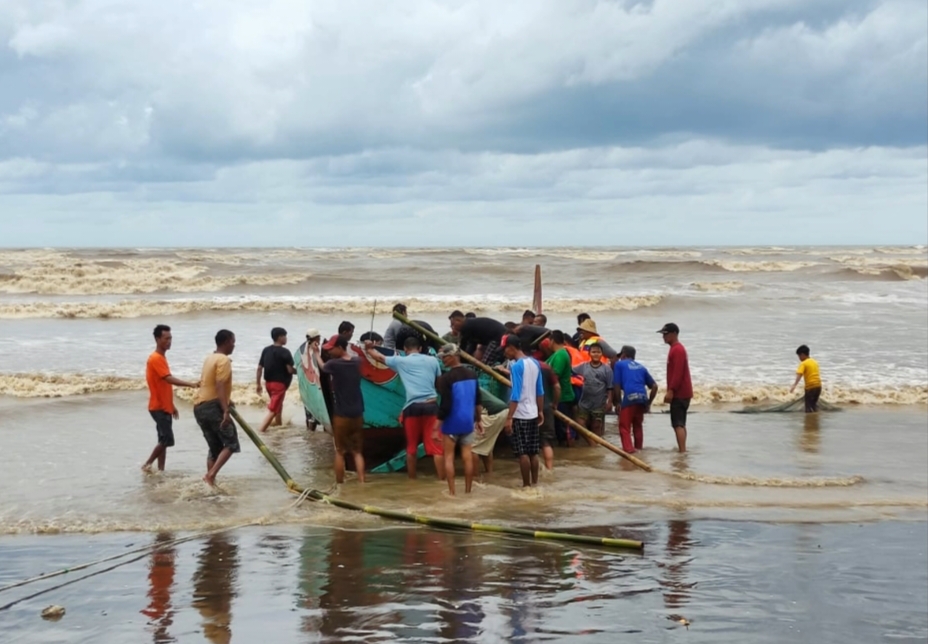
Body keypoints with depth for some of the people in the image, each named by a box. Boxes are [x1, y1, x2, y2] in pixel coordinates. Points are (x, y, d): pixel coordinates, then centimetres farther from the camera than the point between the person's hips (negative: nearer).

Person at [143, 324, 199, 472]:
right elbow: (169, 379, -28)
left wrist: (172, 406, 21)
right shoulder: (155, 359, -16)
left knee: (164, 440, 9)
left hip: (164, 406, 9)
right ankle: (148, 464, 2)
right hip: (159, 407, -9)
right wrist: (190, 384, -38)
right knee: (167, 440, -10)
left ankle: (160, 470, 11)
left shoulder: (162, 357, 14)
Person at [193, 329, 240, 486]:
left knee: (215, 448, 13)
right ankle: (211, 475, -20)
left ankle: (210, 479, 5)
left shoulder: (210, 358, 20)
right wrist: (226, 410, -28)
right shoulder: (224, 360, -10)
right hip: (212, 406, -9)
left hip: (199, 407, 9)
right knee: (231, 444, -6)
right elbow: (220, 386, -22)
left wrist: (226, 401, 46)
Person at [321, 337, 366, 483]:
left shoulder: (334, 364, -13)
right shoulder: (357, 361, 3)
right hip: (357, 414, 5)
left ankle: (340, 484, 10)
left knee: (340, 452, 7)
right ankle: (361, 482, -2)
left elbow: (322, 367, 10)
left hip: (341, 415, -5)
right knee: (357, 451, 9)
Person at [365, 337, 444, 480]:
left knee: (411, 448, 12)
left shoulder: (400, 361, 8)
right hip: (431, 405, 1)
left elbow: (381, 357, 25)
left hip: (412, 407, -1)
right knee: (436, 446, 0)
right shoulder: (432, 360, 10)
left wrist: (369, 349, 44)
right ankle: (442, 480, -4)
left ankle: (412, 480, 19)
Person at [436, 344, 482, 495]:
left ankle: (451, 492, 5)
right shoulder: (472, 375, 4)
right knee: (467, 457, 10)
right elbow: (477, 401, 11)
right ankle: (468, 491, 14)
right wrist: (478, 421, 22)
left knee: (449, 457, 6)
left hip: (452, 422, -5)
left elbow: (445, 405, -19)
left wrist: (436, 427, -14)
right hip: (468, 422, 5)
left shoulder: (446, 378, -16)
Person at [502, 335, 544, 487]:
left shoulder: (516, 366, -16)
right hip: (533, 413, 8)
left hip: (520, 415, -8)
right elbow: (540, 391, 13)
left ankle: (526, 486, 1)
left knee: (523, 453, -2)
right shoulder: (535, 363, 8)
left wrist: (509, 418, -20)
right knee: (533, 452, 12)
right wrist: (540, 411, 21)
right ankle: (534, 483, 17)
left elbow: (516, 394, -20)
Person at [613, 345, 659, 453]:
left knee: (624, 427, 2)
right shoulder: (641, 367, 25)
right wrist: (649, 403, 24)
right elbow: (654, 386, 21)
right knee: (638, 426, 21)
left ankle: (629, 450, -10)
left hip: (629, 398, -5)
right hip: (643, 398, 5)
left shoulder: (619, 364, 12)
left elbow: (617, 385, 3)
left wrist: (617, 402, 8)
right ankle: (638, 449, 26)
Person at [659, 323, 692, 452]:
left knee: (678, 424, -13)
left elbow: (678, 373, -23)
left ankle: (682, 451, -18)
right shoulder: (676, 349, 17)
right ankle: (682, 450, 15)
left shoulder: (677, 350, -15)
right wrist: (671, 390, 23)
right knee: (680, 423, 12)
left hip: (679, 393, -11)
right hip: (681, 393, 11)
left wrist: (671, 390, -24)